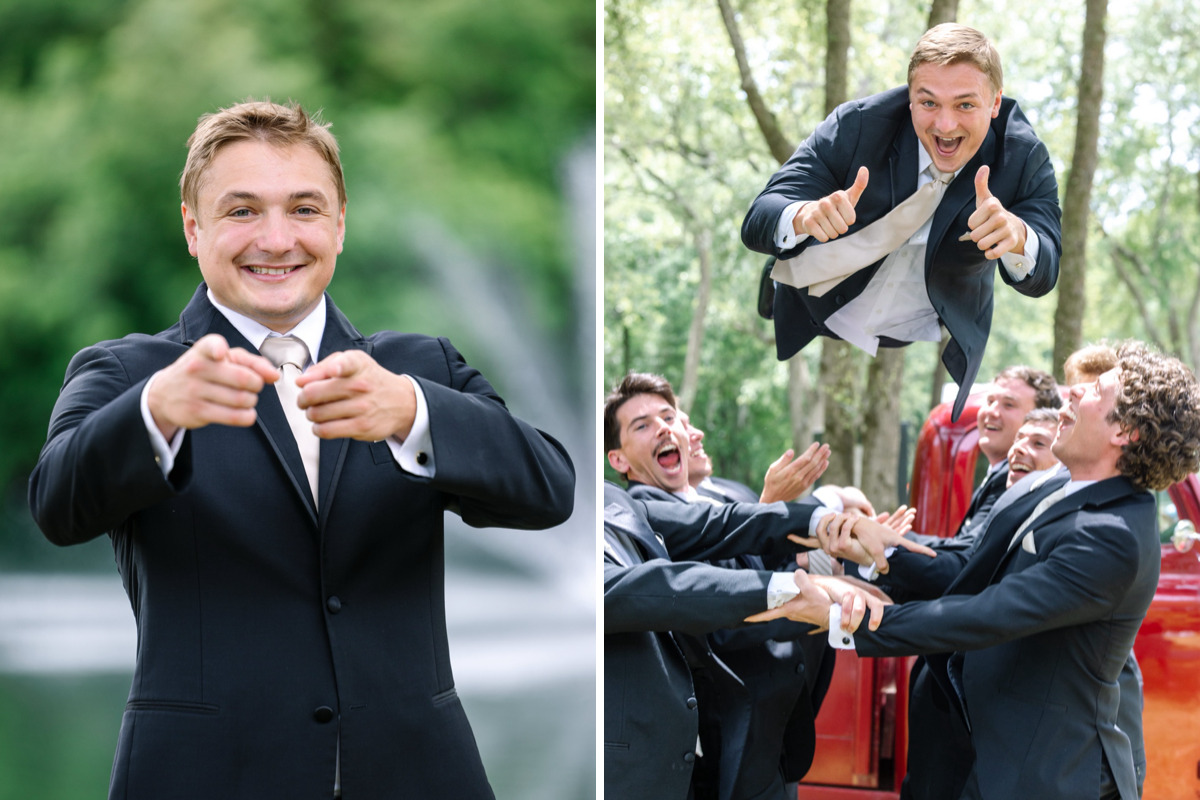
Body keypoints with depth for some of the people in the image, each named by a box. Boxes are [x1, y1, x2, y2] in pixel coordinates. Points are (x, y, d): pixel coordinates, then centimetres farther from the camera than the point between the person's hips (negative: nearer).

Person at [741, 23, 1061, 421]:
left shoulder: (1024, 158, -21)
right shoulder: (856, 126, -25)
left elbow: (1042, 277, -24)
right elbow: (757, 222, -27)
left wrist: (1017, 236, -52)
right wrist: (804, 216, -55)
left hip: (927, 348, 0)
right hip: (813, 329, 0)